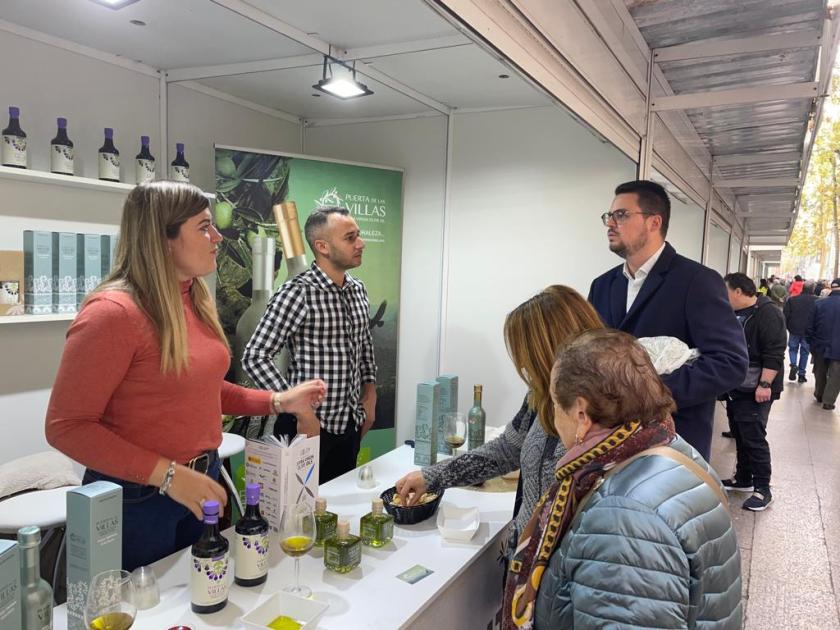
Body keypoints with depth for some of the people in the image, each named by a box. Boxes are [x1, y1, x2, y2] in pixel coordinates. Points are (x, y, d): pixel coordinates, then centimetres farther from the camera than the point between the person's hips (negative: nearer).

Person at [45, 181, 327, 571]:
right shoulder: (113, 312, -22)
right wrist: (167, 474, -24)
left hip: (201, 482, 7)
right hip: (136, 499, -7)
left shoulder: (197, 301, 2)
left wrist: (278, 401, 4)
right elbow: (66, 426, -20)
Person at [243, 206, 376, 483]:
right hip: (310, 426, -6)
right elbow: (255, 357, -20)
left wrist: (369, 394, 8)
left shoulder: (358, 290, 5)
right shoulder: (298, 292, -17)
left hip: (351, 424, 7)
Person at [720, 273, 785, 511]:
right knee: (740, 437, 15)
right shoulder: (735, 314, 13)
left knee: (754, 438, -6)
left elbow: (774, 354, -21)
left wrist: (765, 384, -25)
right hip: (735, 389, 9)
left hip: (754, 391, -9)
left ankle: (763, 489, 3)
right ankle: (743, 479, 26)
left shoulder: (767, 314, -15)